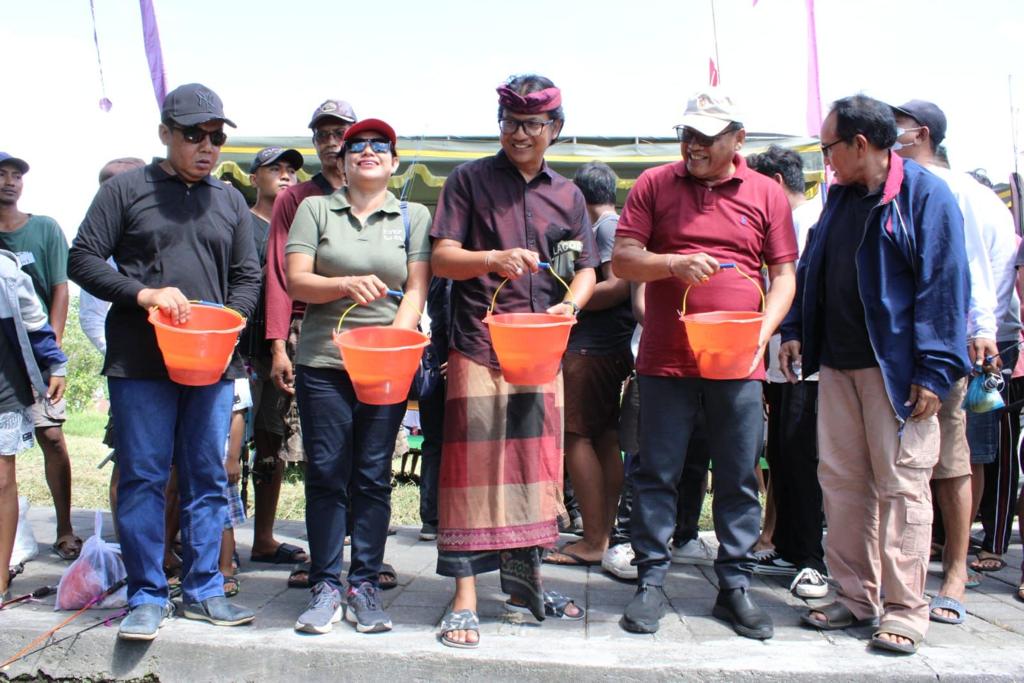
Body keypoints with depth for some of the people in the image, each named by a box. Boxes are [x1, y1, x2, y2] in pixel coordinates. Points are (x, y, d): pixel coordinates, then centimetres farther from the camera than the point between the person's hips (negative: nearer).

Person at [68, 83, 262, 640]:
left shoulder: (229, 201, 15)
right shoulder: (127, 190, 4)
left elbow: (247, 276, 15)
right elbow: (83, 260, 0)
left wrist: (228, 318, -4)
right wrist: (143, 294, -14)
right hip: (140, 361, -3)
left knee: (207, 478, 6)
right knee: (142, 477, -1)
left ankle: (203, 590, 16)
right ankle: (146, 596, 9)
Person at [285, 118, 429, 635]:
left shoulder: (414, 217, 11)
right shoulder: (315, 210, 10)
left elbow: (416, 290, 2)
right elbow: (296, 281, -1)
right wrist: (347, 285, -19)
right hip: (323, 361, 0)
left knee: (373, 475, 2)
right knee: (326, 473, 0)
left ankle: (364, 585, 10)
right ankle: (326, 586, 8)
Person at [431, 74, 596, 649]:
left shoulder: (567, 195, 13)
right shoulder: (469, 180, 2)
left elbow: (586, 270, 12)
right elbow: (442, 258, -5)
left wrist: (569, 305, -10)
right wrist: (494, 260, -24)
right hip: (479, 347, -4)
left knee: (535, 461, 11)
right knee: (473, 464, -5)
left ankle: (526, 579, 25)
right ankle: (465, 598, -1)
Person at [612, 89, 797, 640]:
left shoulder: (766, 195, 7)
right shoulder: (654, 185, 6)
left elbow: (784, 275, 8)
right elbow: (622, 260, 1)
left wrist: (762, 331, -8)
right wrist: (674, 264, -17)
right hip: (665, 359, -1)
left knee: (739, 479, 6)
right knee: (656, 474, 3)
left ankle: (735, 585, 17)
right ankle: (651, 582, 14)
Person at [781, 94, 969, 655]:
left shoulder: (926, 196, -8)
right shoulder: (841, 195, 13)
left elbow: (944, 287, -12)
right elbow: (812, 268, 20)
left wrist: (935, 371, -16)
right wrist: (795, 330, 10)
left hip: (896, 370, -7)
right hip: (838, 365, 7)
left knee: (901, 485, -2)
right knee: (840, 480, 9)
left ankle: (904, 610, 6)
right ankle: (855, 597, 20)